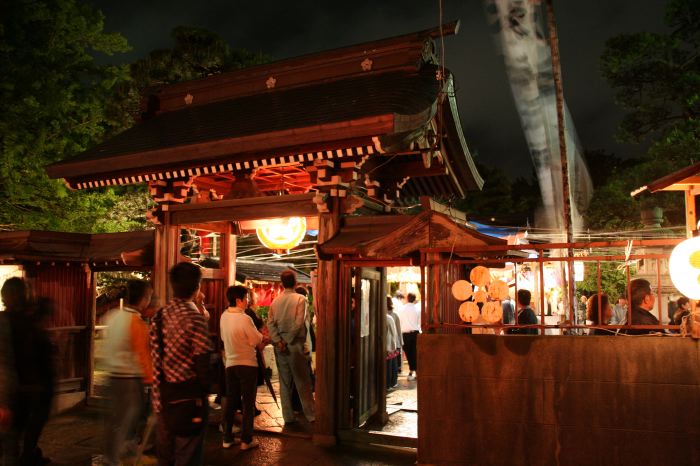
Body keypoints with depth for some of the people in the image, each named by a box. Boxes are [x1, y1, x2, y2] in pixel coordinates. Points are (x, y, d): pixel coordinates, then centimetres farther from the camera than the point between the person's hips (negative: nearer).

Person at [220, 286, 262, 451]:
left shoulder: (224, 316, 2)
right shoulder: (244, 318, -20)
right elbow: (257, 340, -13)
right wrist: (260, 334, 7)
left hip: (230, 363, 6)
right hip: (247, 363, -6)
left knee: (230, 401, 15)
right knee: (248, 403, 4)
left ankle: (227, 438, 23)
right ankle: (246, 440, 9)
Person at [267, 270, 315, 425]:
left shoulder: (275, 301, 7)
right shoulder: (300, 299, -7)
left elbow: (270, 323, -2)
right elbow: (299, 323, -15)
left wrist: (278, 341, -7)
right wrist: (288, 341, -8)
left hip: (279, 344, 4)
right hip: (294, 343, -4)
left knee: (284, 381, 10)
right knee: (302, 381, 2)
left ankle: (288, 416, 15)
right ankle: (311, 415, 4)